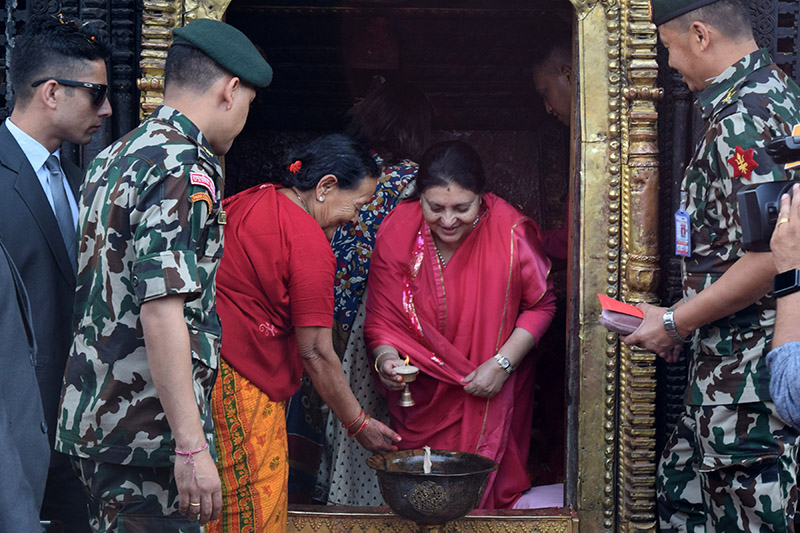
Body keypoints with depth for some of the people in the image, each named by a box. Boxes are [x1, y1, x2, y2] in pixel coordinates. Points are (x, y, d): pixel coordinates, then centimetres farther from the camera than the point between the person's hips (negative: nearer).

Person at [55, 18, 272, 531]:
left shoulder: (113, 159, 15)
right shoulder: (185, 170, -15)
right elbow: (162, 312, -23)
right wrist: (192, 446, -23)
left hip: (93, 418, 9)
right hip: (149, 431, -9)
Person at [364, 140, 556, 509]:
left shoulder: (509, 232, -20)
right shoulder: (397, 233, -15)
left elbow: (541, 305, -6)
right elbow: (382, 319, -8)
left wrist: (502, 363, -15)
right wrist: (386, 358, -28)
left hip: (487, 394, -1)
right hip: (420, 395, 1)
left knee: (482, 488, 5)